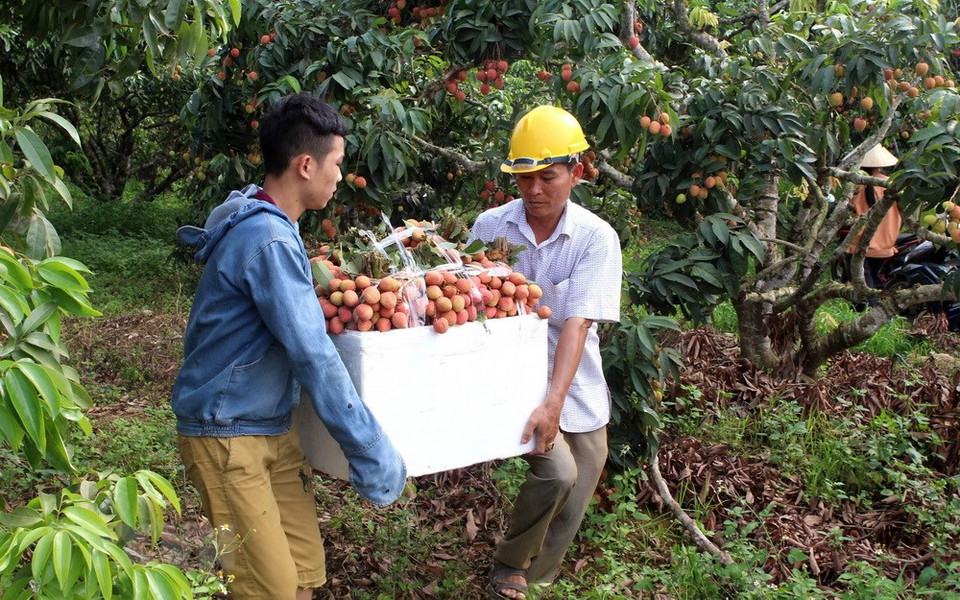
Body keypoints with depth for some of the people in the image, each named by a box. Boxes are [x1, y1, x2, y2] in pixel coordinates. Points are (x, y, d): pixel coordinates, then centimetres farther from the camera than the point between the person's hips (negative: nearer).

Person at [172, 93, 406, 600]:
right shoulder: (270, 242, -22)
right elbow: (313, 358, -25)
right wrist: (371, 453, -22)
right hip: (229, 436, -9)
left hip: (274, 427, 9)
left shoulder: (266, 224, 10)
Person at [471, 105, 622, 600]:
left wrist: (554, 402, -29)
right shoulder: (490, 226, -5)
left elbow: (578, 324, -19)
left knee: (569, 511, 6)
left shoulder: (596, 237, -10)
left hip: (576, 391, 1)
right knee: (557, 471, -23)